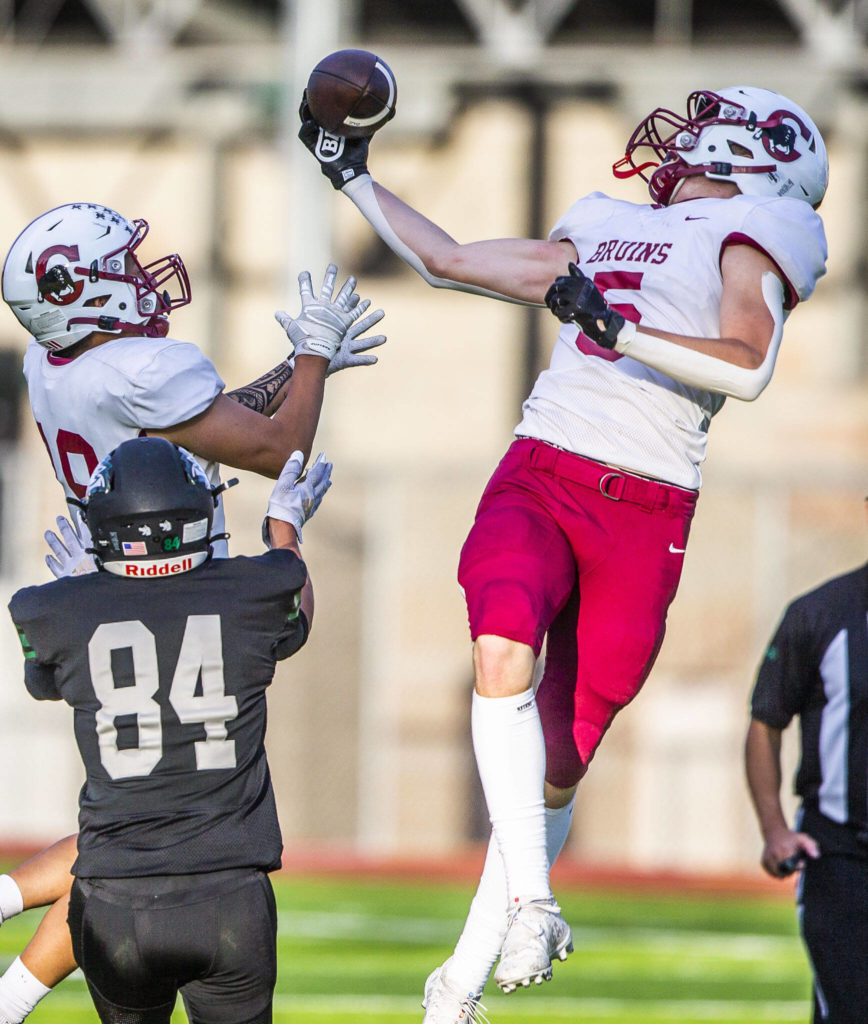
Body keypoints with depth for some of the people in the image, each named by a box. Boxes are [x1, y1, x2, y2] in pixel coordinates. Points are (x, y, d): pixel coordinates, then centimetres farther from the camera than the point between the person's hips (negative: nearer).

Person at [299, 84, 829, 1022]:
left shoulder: (751, 236, 6)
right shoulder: (600, 232, 23)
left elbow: (748, 367, -13)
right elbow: (445, 261, 33)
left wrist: (615, 328, -22)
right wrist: (354, 177, 35)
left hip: (641, 517, -3)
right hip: (534, 484, 3)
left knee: (561, 761, 1)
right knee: (504, 656, -28)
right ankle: (532, 906, -27)